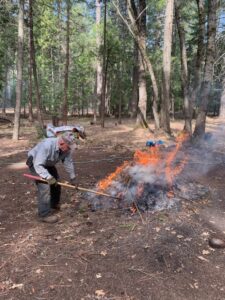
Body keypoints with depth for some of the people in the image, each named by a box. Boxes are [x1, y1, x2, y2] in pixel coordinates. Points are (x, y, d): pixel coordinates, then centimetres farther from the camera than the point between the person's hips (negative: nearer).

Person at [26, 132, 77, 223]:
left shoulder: (66, 148, -19)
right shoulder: (46, 145, -39)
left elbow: (68, 163, -8)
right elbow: (38, 165, -39)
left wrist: (72, 178, -5)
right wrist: (48, 177, -45)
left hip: (48, 164, 7)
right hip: (35, 163, -7)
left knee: (56, 183, 13)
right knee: (44, 187, -19)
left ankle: (54, 205, 34)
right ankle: (45, 214, -11)